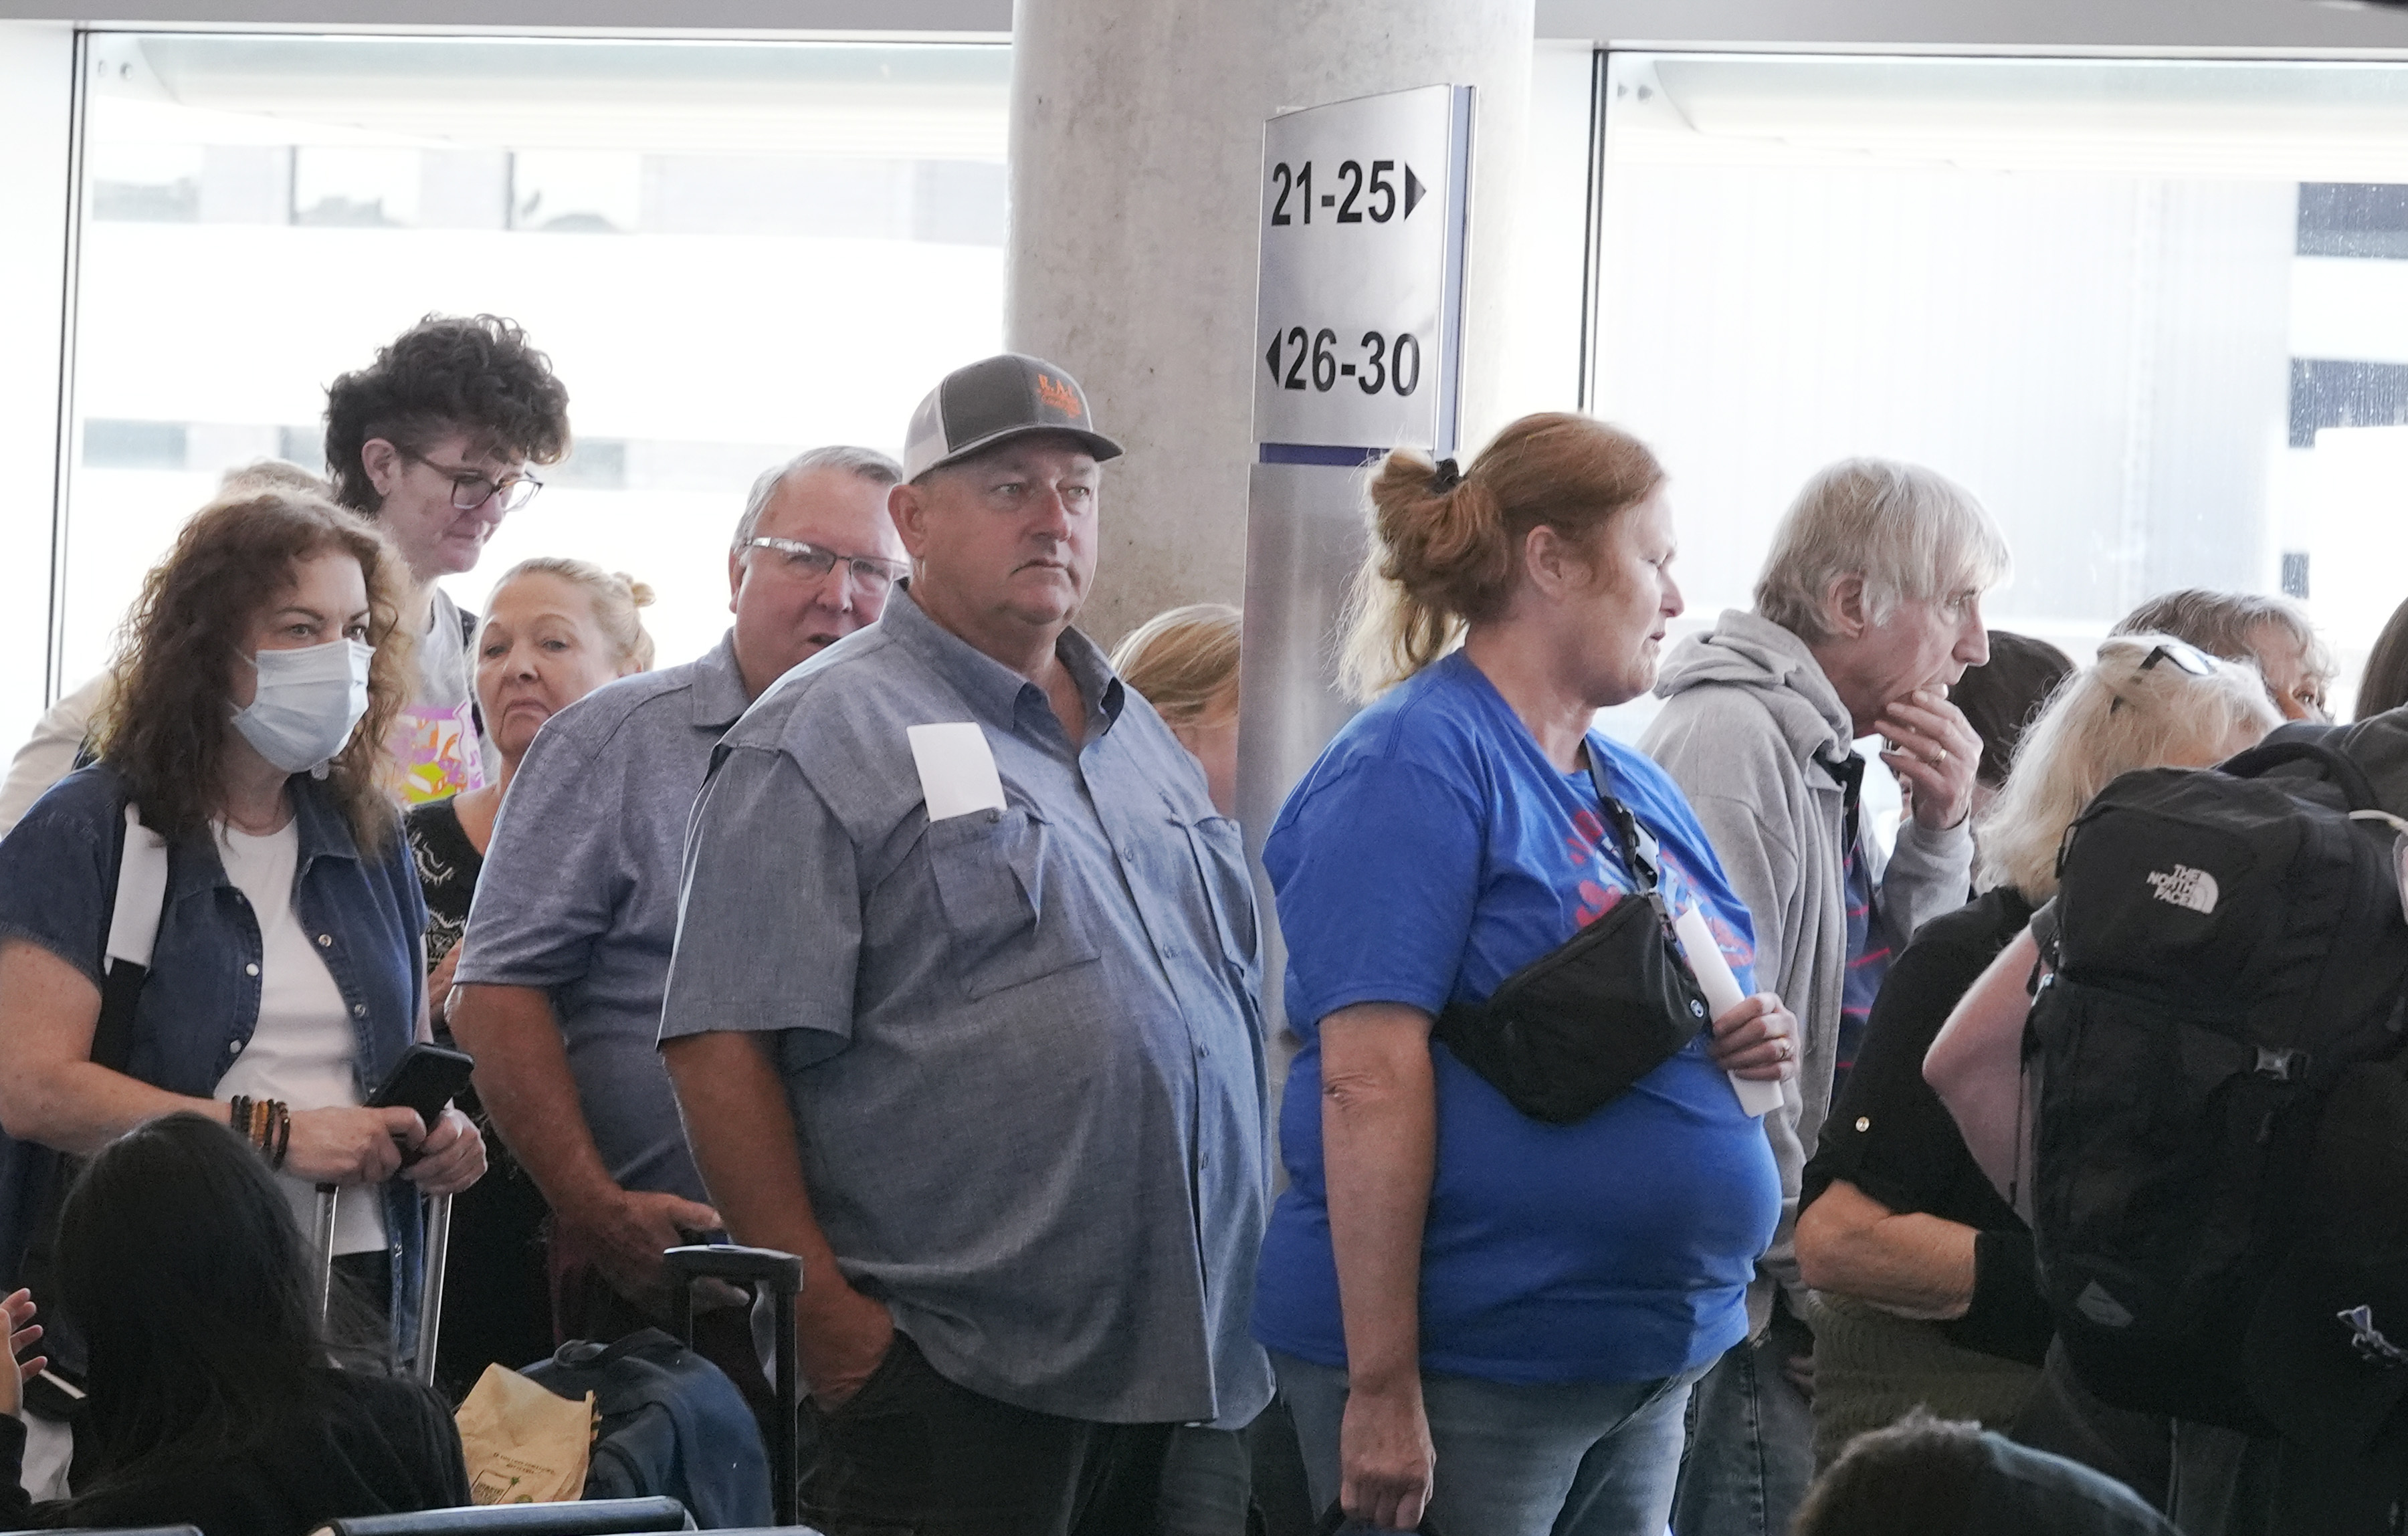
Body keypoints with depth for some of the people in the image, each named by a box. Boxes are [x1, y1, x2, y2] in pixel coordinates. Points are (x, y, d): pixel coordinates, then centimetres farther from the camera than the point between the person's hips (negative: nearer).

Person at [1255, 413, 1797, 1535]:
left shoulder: (1641, 794, 15)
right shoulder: (1418, 760, -11)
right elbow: (1368, 1079, -19)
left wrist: (1756, 1043, 1)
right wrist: (1382, 1391, -23)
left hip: (1648, 1374, 8)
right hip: (1464, 1365, -8)